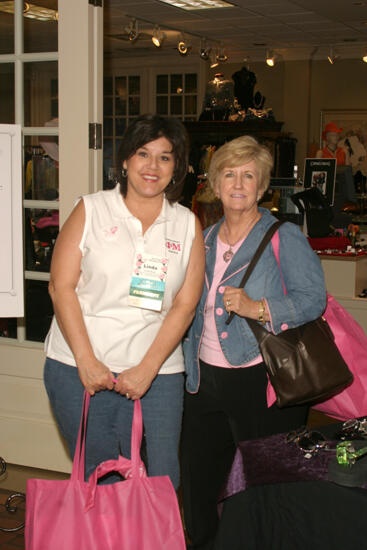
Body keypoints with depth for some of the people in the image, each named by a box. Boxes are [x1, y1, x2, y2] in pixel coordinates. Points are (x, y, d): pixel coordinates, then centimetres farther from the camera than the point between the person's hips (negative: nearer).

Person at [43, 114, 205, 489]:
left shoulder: (187, 225, 8)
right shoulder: (91, 210, 4)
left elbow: (184, 305, 2)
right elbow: (61, 286, -2)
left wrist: (147, 369, -8)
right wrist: (86, 361, -10)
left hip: (157, 374, 2)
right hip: (80, 371, -1)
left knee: (161, 485, 2)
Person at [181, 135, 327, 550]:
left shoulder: (284, 238, -4)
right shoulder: (204, 241, 13)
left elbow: (313, 298, -15)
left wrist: (257, 308, -27)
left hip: (261, 381, -6)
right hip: (205, 378, 6)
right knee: (197, 484, 13)